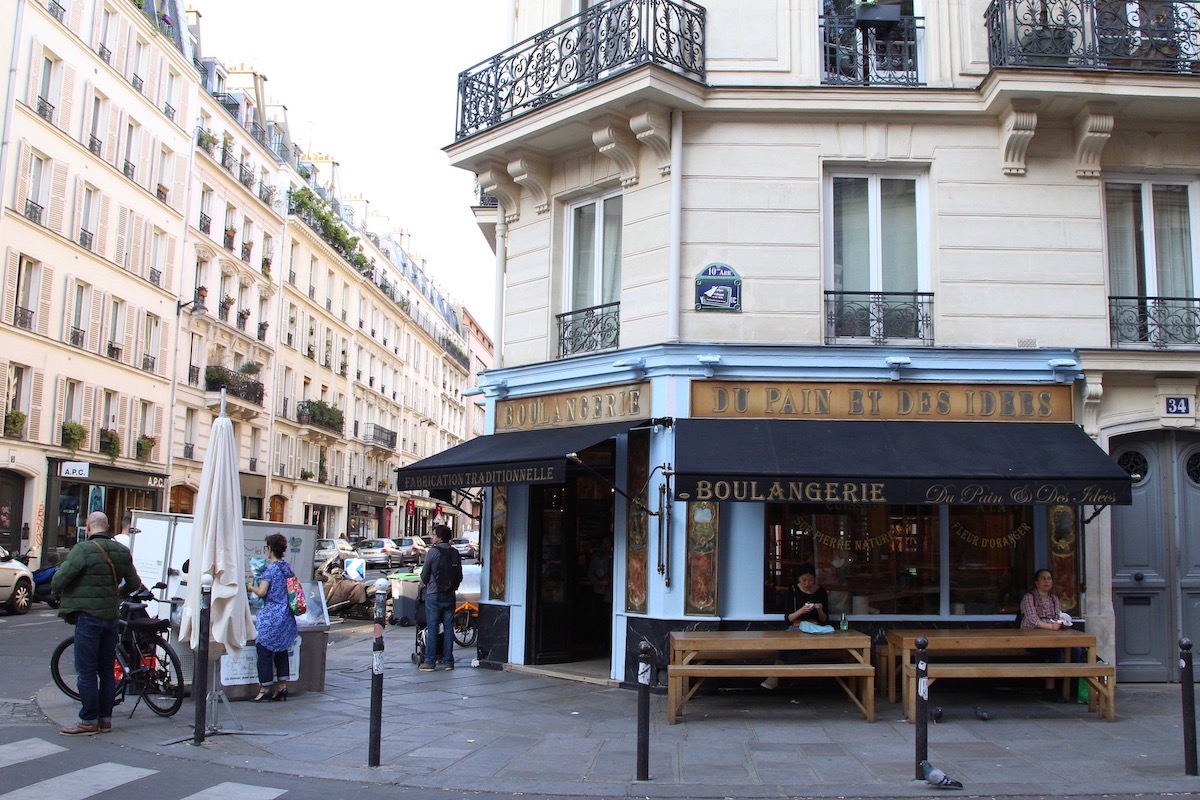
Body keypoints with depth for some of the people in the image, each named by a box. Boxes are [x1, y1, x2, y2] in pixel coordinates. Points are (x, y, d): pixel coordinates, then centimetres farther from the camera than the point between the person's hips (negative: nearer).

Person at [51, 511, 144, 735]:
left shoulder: (83, 550, -14)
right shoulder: (122, 551, 6)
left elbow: (57, 583, -15)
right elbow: (134, 584, 14)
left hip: (88, 616, -6)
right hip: (112, 616, 6)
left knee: (86, 671, 0)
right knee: (107, 670, 13)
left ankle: (88, 722, 3)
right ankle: (105, 718, 18)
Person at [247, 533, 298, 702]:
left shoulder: (269, 568, -12)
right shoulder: (287, 568, 9)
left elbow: (262, 592, -17)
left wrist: (251, 587, 1)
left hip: (271, 617, -7)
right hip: (287, 617, 7)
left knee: (264, 651, 1)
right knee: (281, 651, 13)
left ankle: (265, 688, 3)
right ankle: (282, 686, 15)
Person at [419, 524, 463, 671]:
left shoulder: (433, 552, -10)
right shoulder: (455, 553, 5)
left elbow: (424, 574, -4)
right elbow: (460, 576, 8)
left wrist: (424, 585, 16)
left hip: (434, 594, -4)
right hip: (450, 595, 4)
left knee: (432, 628, -1)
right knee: (448, 628, 7)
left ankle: (429, 662, 0)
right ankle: (448, 661, 9)